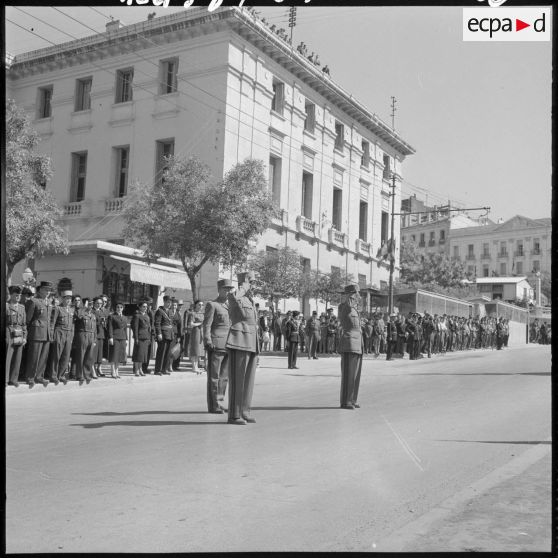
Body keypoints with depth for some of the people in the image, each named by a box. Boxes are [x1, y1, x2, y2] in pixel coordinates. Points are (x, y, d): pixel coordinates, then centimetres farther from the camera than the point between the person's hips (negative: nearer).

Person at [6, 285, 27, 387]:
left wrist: (24, 336, 10)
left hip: (19, 336, 5)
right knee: (7, 358, -7)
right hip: (9, 335, -5)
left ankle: (13, 379, 12)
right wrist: (4, 336, -10)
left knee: (17, 359, 5)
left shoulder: (22, 307, 15)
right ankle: (5, 379, -2)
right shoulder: (5, 306, -1)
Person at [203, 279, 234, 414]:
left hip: (229, 346, 7)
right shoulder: (212, 305, -2)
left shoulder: (230, 305, 19)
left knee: (224, 376, 9)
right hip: (216, 345, -7)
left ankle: (219, 403, 17)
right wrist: (208, 342, -15)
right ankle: (213, 406, 3)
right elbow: (206, 325, -7)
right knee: (214, 376, -1)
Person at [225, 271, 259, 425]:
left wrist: (256, 352, 21)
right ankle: (233, 416, -1)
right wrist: (244, 287, -14)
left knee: (248, 379, 8)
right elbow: (232, 296, -35)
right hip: (239, 343, -9)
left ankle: (244, 413, 15)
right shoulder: (234, 297, -5)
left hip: (251, 344, 9)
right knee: (237, 379, -6)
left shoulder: (250, 301, 22)